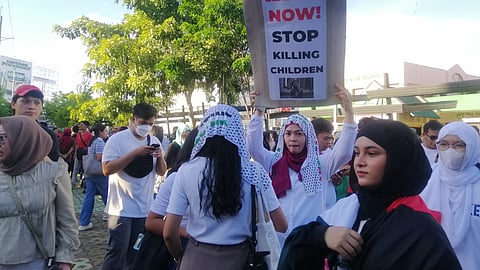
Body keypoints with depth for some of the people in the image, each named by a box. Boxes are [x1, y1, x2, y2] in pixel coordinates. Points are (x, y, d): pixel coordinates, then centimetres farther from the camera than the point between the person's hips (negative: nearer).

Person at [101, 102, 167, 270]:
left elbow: (162, 172, 9)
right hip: (122, 208, -5)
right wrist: (135, 153, -22)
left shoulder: (154, 141, 7)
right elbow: (107, 169, -17)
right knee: (117, 252, -1)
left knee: (137, 253, 14)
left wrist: (160, 156, -12)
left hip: (145, 208, 5)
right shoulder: (117, 139, -8)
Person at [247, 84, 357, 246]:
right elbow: (254, 146, -7)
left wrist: (348, 110, -20)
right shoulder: (274, 162, 5)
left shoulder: (320, 164, 1)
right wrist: (258, 111, -15)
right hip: (278, 238, 1)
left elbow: (344, 152, -13)